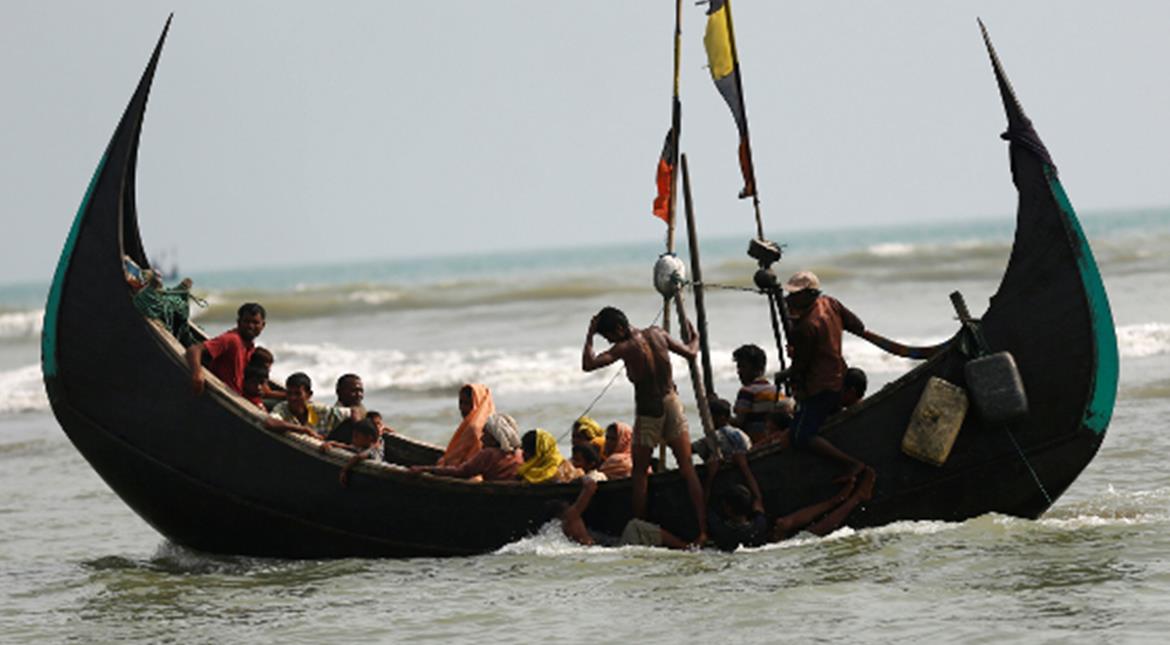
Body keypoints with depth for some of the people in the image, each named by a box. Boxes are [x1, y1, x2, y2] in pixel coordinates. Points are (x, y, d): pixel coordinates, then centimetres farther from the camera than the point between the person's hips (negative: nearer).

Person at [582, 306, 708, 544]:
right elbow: (691, 353, 10)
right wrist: (695, 338, 31)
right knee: (687, 469, 4)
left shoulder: (626, 348, -14)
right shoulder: (657, 334, 1)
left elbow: (588, 364, -20)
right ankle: (703, 529, -2)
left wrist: (589, 337, -8)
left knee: (639, 472, 12)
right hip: (672, 405, 4)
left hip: (648, 412, -4)